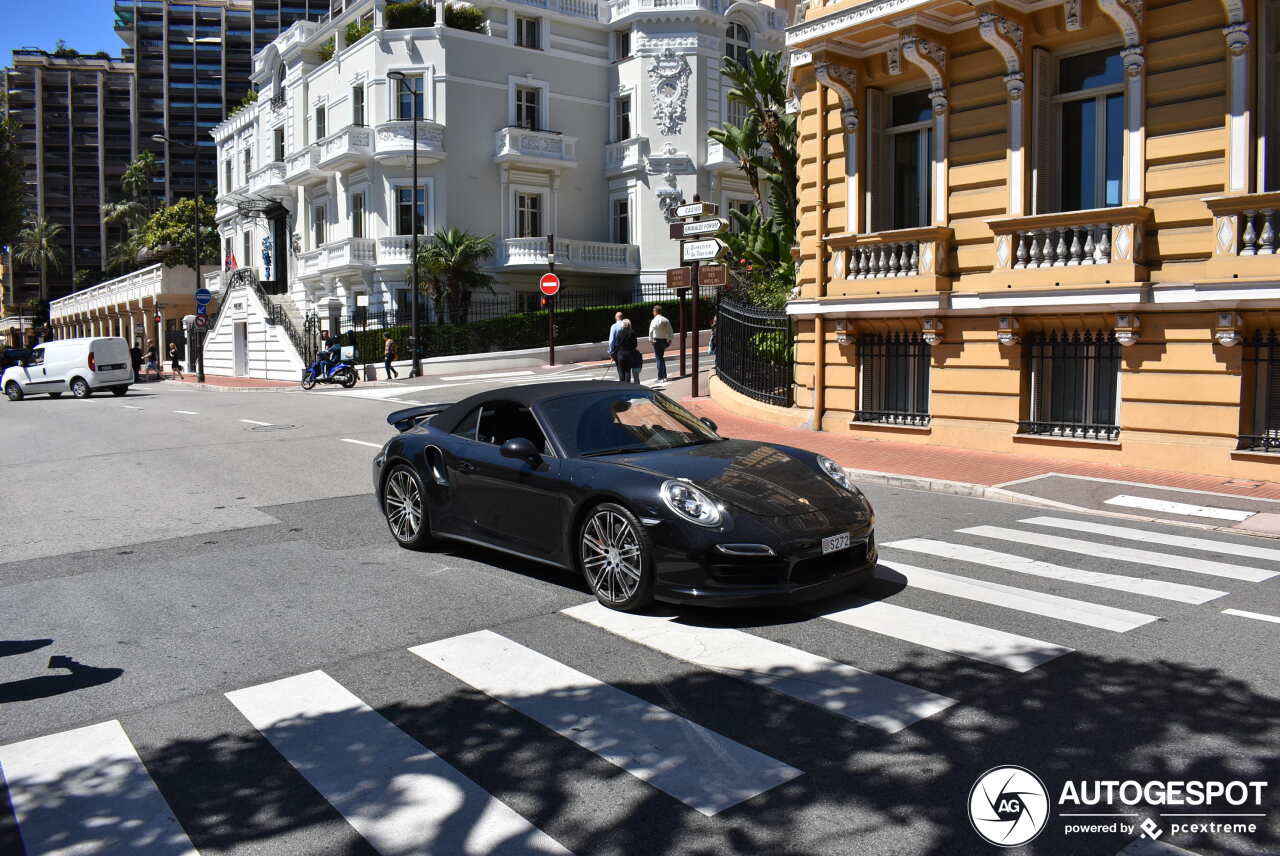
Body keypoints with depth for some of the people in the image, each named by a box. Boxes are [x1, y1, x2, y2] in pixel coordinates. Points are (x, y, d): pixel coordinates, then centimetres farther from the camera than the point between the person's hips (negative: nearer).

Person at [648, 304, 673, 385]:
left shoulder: (655, 320, -11)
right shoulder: (666, 320, 10)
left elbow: (651, 330, -24)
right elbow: (670, 331, 13)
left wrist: (651, 339, -15)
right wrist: (670, 339, 19)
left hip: (657, 340, -6)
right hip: (664, 340, 6)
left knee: (658, 358, -2)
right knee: (661, 358, 19)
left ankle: (660, 378, -2)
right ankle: (664, 376, 19)